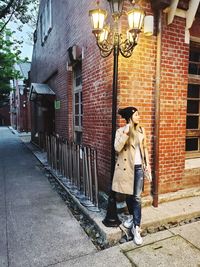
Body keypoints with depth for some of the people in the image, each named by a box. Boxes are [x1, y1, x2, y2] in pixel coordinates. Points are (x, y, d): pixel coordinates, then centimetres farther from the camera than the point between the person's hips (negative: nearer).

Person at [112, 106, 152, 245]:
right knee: (128, 194, 14)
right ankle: (132, 216, 40)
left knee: (137, 197, -1)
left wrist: (148, 164, 9)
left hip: (139, 167, 2)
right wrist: (126, 133, -24)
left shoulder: (141, 130, 5)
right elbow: (117, 148, -19)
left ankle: (136, 228, 6)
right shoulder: (121, 131, -7)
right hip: (126, 167, -2)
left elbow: (145, 148, 12)